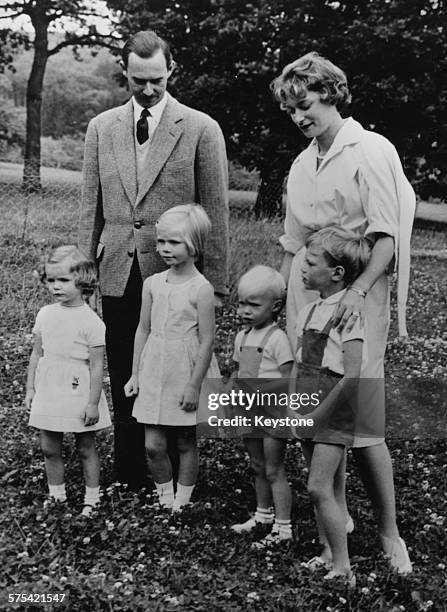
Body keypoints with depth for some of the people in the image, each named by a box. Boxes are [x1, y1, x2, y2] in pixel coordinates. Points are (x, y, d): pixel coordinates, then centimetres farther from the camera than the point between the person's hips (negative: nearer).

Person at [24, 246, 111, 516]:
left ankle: (92, 499, 22)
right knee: (49, 448, 11)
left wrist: (93, 403, -13)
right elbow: (37, 354, 10)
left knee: (86, 448, 9)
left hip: (78, 394, -5)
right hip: (48, 392, 5)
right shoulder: (45, 314, 2)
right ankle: (56, 496, 27)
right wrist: (30, 388, 10)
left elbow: (97, 366, -13)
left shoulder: (91, 321, -14)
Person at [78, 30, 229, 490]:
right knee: (124, 383, 9)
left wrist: (214, 283, -5)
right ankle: (128, 477, 22)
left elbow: (215, 212, -2)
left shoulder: (201, 129, -1)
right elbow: (91, 208, 12)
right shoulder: (101, 128, 10)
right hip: (117, 276, 3)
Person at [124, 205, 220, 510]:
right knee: (153, 445, 5)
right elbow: (143, 330, 10)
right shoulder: (152, 284, 3)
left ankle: (182, 502, 25)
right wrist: (135, 374, 10)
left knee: (186, 443, 10)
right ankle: (165, 499, 24)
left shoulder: (201, 288, -13)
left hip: (186, 374, -4)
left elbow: (206, 340, -13)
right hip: (154, 373, 4)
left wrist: (194, 385, -14)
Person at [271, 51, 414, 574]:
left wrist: (359, 291, -26)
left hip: (355, 296, -6)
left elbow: (387, 237, -13)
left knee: (360, 423, -8)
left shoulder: (371, 151, -5)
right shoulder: (301, 165, 15)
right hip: (305, 297, 6)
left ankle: (389, 534, 8)